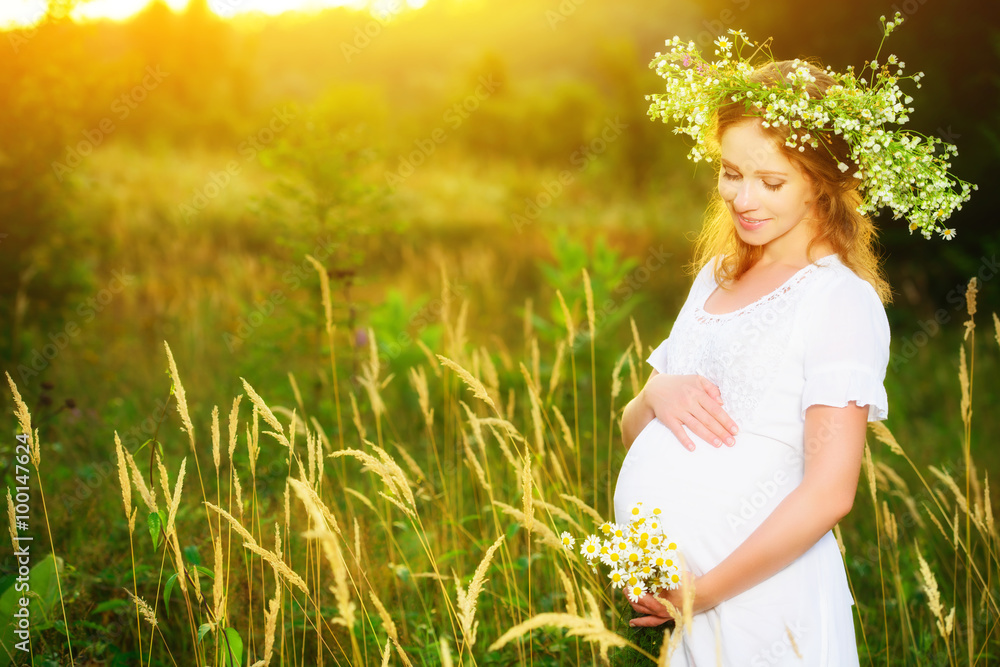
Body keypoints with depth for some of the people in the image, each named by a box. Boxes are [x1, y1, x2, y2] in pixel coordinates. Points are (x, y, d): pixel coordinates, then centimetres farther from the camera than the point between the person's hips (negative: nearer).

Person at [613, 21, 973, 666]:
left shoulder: (841, 299, -11)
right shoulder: (717, 275, 12)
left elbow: (829, 492, -17)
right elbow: (633, 428, 15)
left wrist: (703, 590, -15)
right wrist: (657, 396, -7)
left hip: (758, 596, -6)